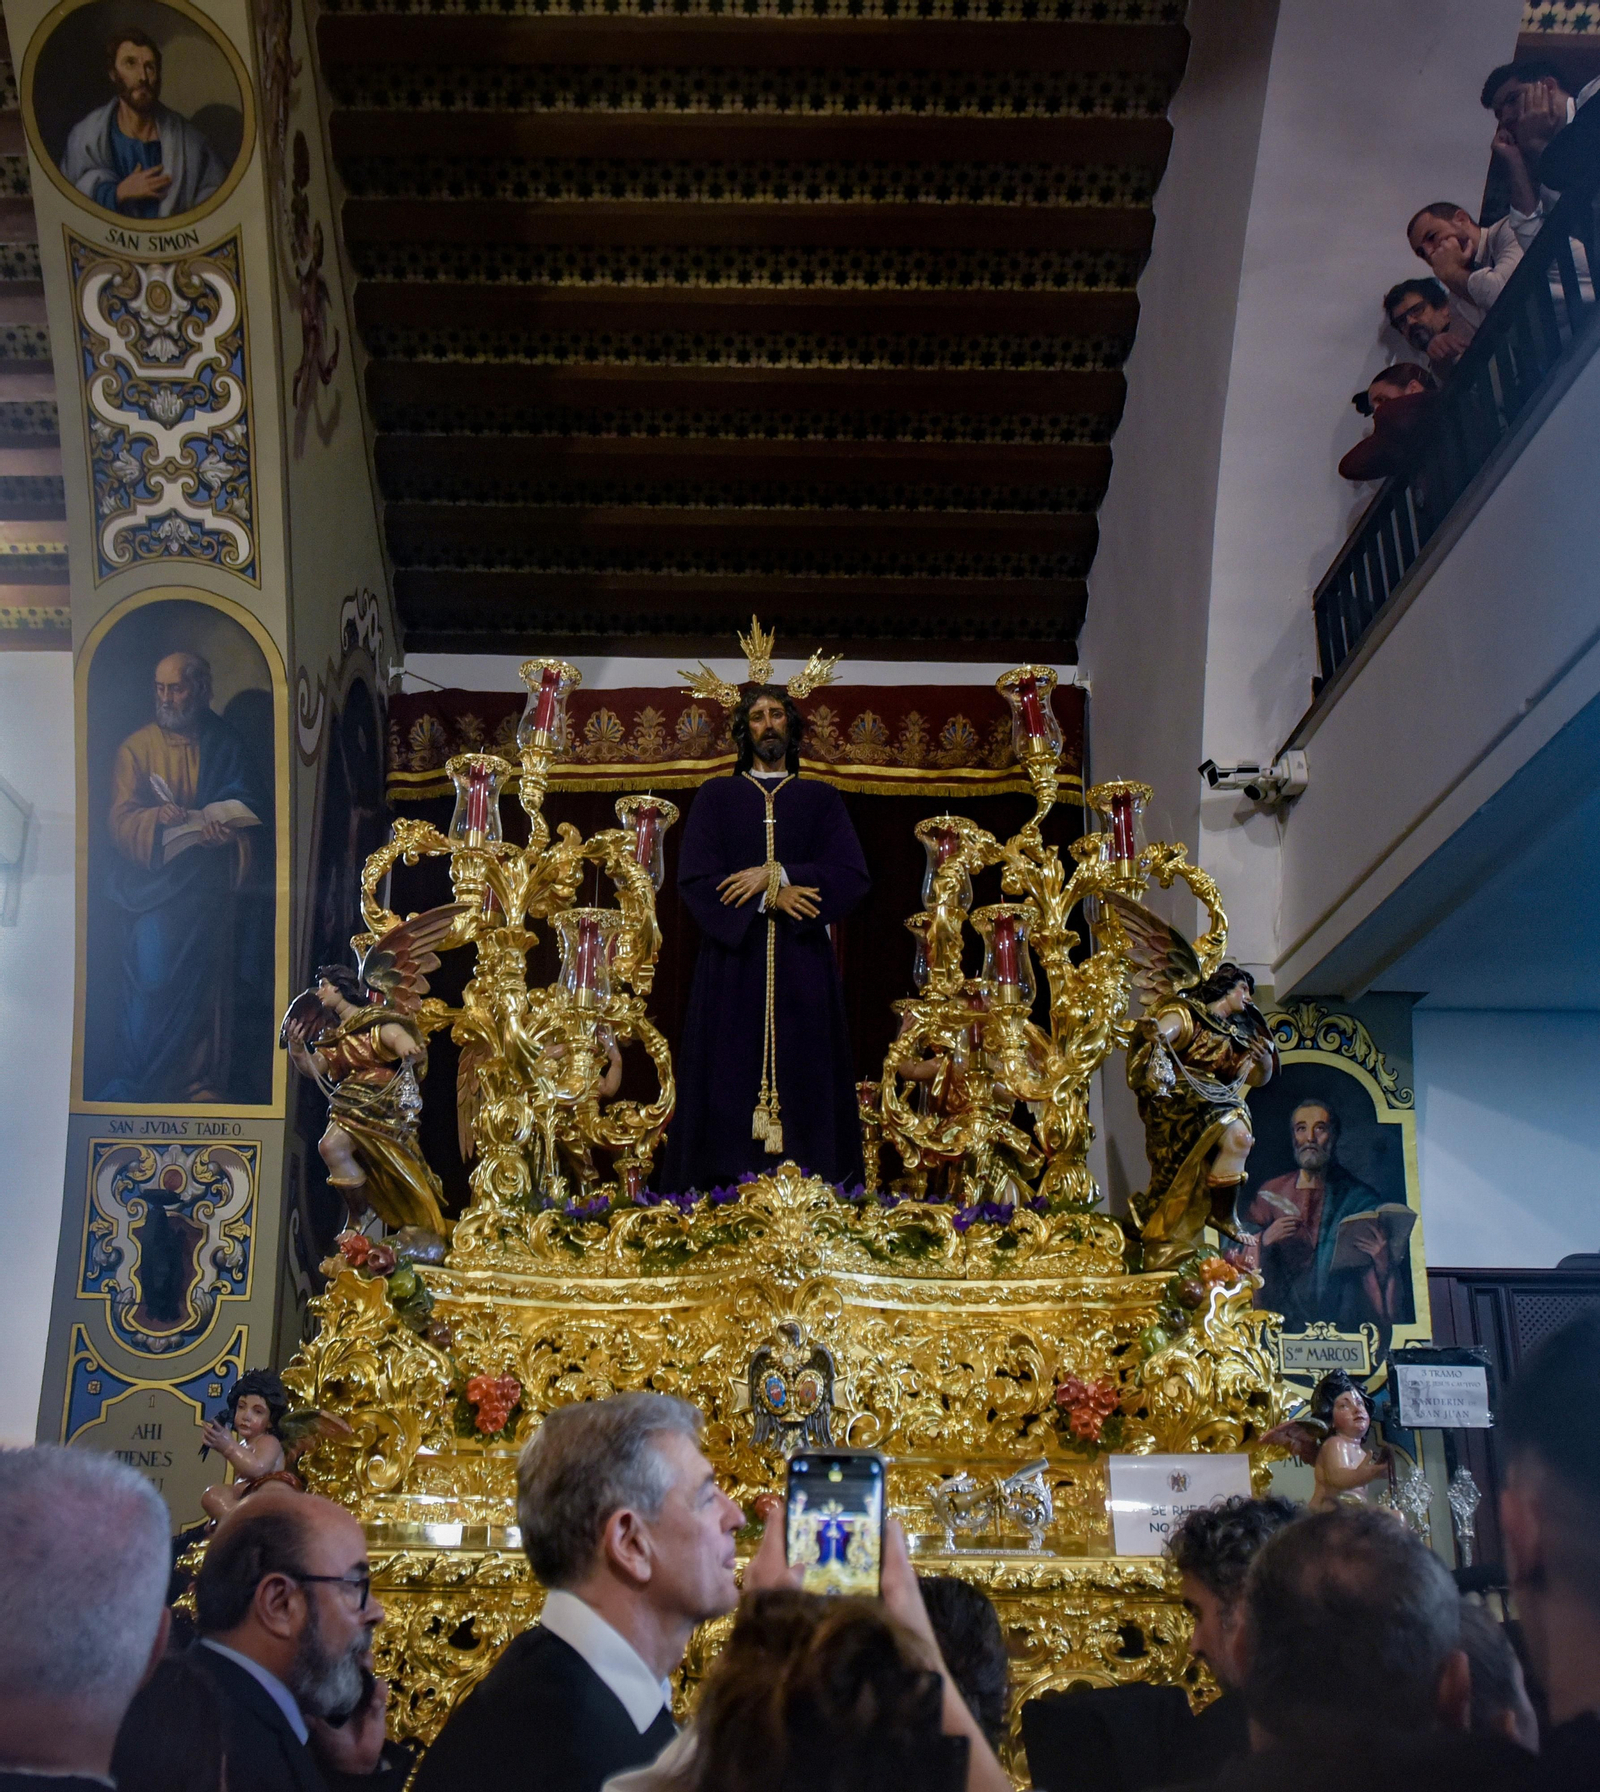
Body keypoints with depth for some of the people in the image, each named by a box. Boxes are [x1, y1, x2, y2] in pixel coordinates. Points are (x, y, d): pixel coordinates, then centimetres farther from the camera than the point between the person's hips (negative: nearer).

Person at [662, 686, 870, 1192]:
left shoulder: (821, 799, 15)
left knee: (805, 1082, -4)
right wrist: (769, 898, -11)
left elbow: (852, 875, 1)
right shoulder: (715, 796, 14)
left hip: (803, 965, 1)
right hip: (732, 964, 0)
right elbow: (694, 876, 0)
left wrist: (778, 875, -10)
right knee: (729, 1081, -6)